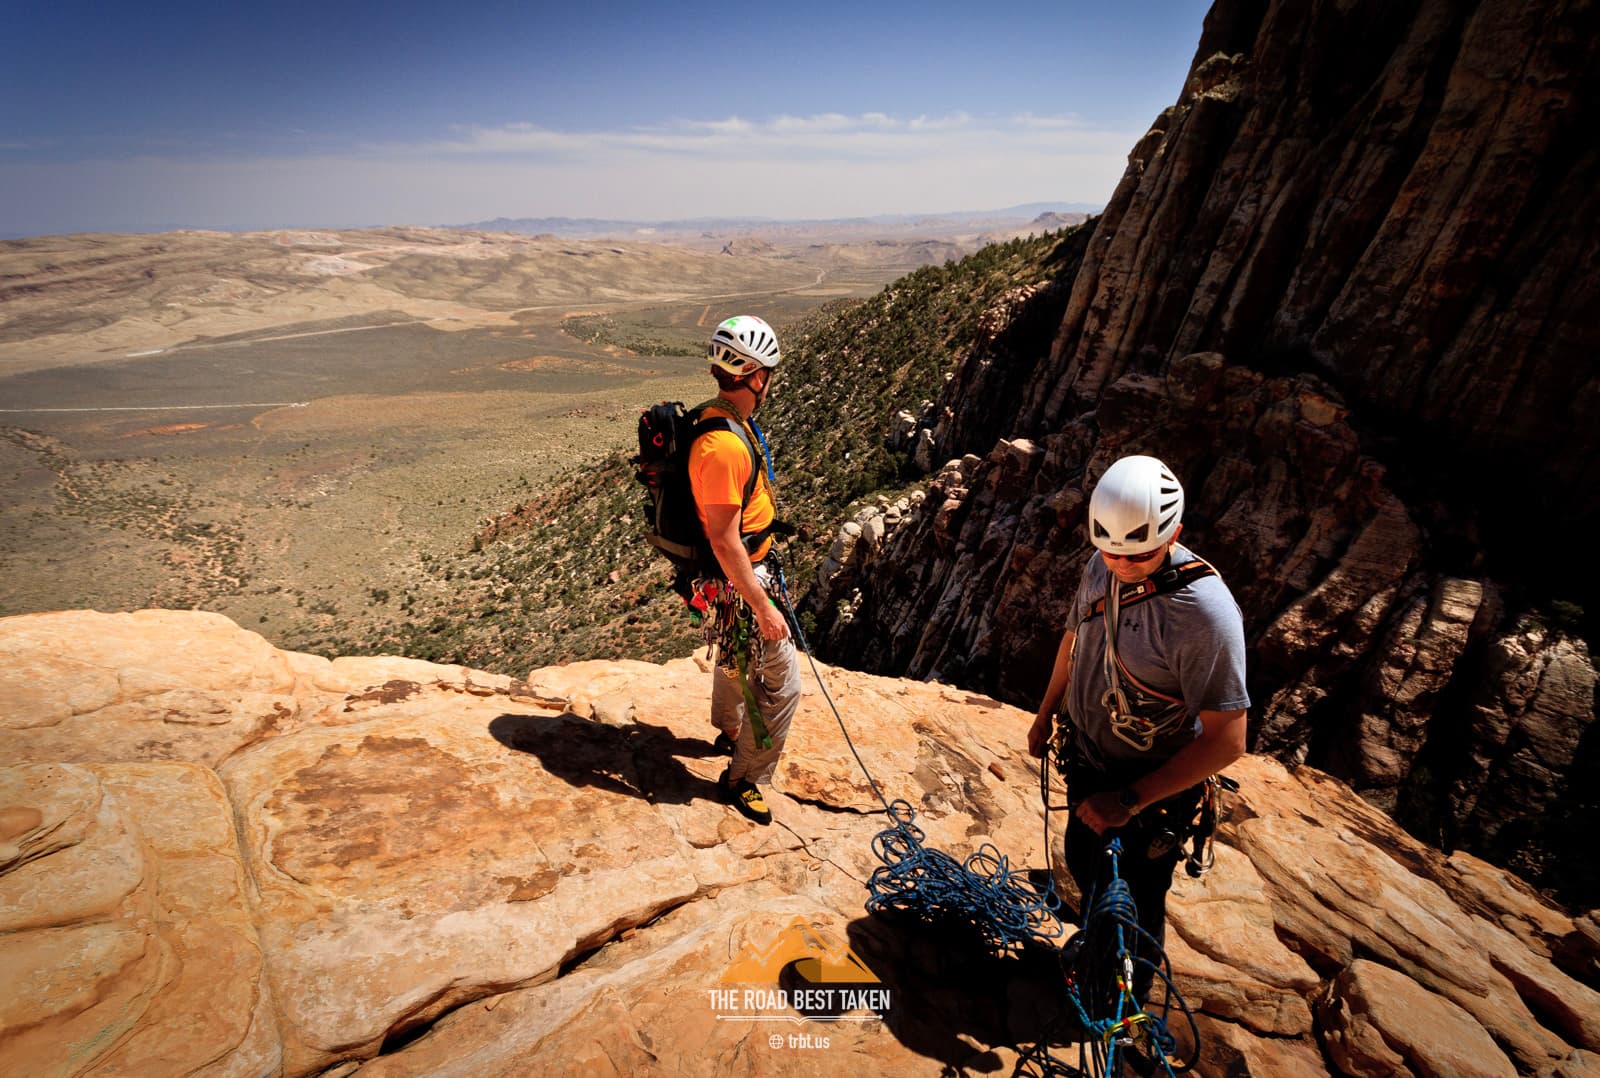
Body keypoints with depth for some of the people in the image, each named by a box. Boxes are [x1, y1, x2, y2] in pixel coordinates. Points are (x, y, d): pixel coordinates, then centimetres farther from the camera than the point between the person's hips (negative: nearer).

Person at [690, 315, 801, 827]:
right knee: (782, 681, 0)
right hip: (736, 579, -11)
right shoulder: (723, 445, -30)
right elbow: (723, 538, -29)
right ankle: (744, 778, 18)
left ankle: (731, 733, 53)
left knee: (735, 654, 29)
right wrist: (763, 606, -23)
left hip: (743, 570, 11)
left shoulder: (722, 419, 3)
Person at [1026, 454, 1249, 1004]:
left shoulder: (1206, 613, -33)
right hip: (1088, 761, 6)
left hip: (1151, 788, -6)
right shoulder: (1102, 567, -12)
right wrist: (1045, 714, 18)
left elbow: (1226, 740, -28)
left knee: (1138, 900, 16)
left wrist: (1129, 799, -27)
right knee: (1085, 865, 28)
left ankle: (1133, 1000, 47)